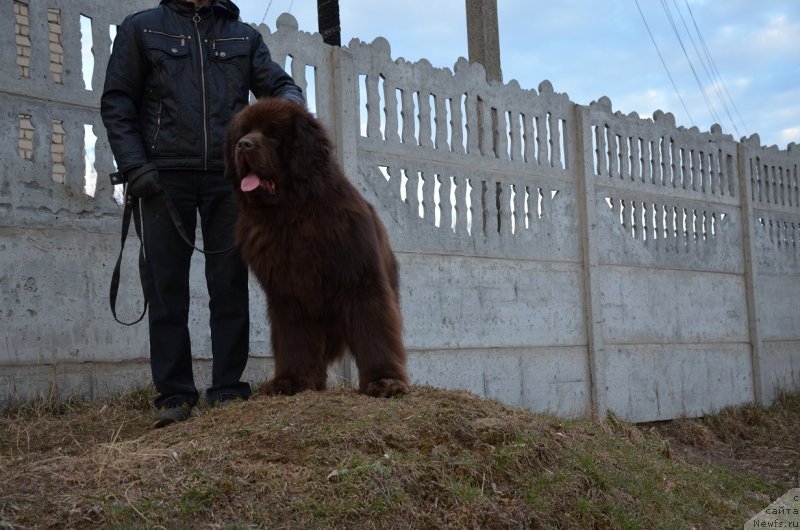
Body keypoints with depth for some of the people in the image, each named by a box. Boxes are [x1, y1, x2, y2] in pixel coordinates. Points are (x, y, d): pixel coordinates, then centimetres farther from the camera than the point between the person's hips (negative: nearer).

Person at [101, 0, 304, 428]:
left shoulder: (244, 36, 16)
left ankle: (228, 389, 6)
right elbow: (116, 102, 6)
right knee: (167, 288, -1)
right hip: (165, 178, -1)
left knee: (230, 285, 1)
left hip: (228, 178, 2)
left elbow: (279, 84, 10)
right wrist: (134, 166, -8)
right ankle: (173, 395, 4)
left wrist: (289, 102, -15)